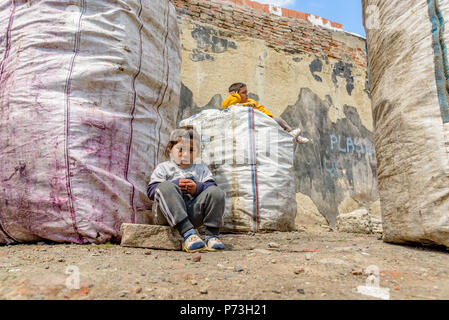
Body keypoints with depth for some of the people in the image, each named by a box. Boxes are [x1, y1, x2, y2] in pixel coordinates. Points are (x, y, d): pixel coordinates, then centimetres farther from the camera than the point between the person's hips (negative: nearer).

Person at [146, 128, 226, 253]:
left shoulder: (201, 168, 27)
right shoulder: (163, 167, 19)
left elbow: (211, 185, 11)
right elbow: (151, 190, 5)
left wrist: (198, 187, -11)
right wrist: (175, 185, -8)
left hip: (195, 211, 2)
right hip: (171, 212, -1)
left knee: (216, 192, -23)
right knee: (166, 187, -32)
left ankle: (212, 235, -20)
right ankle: (187, 233, -41)